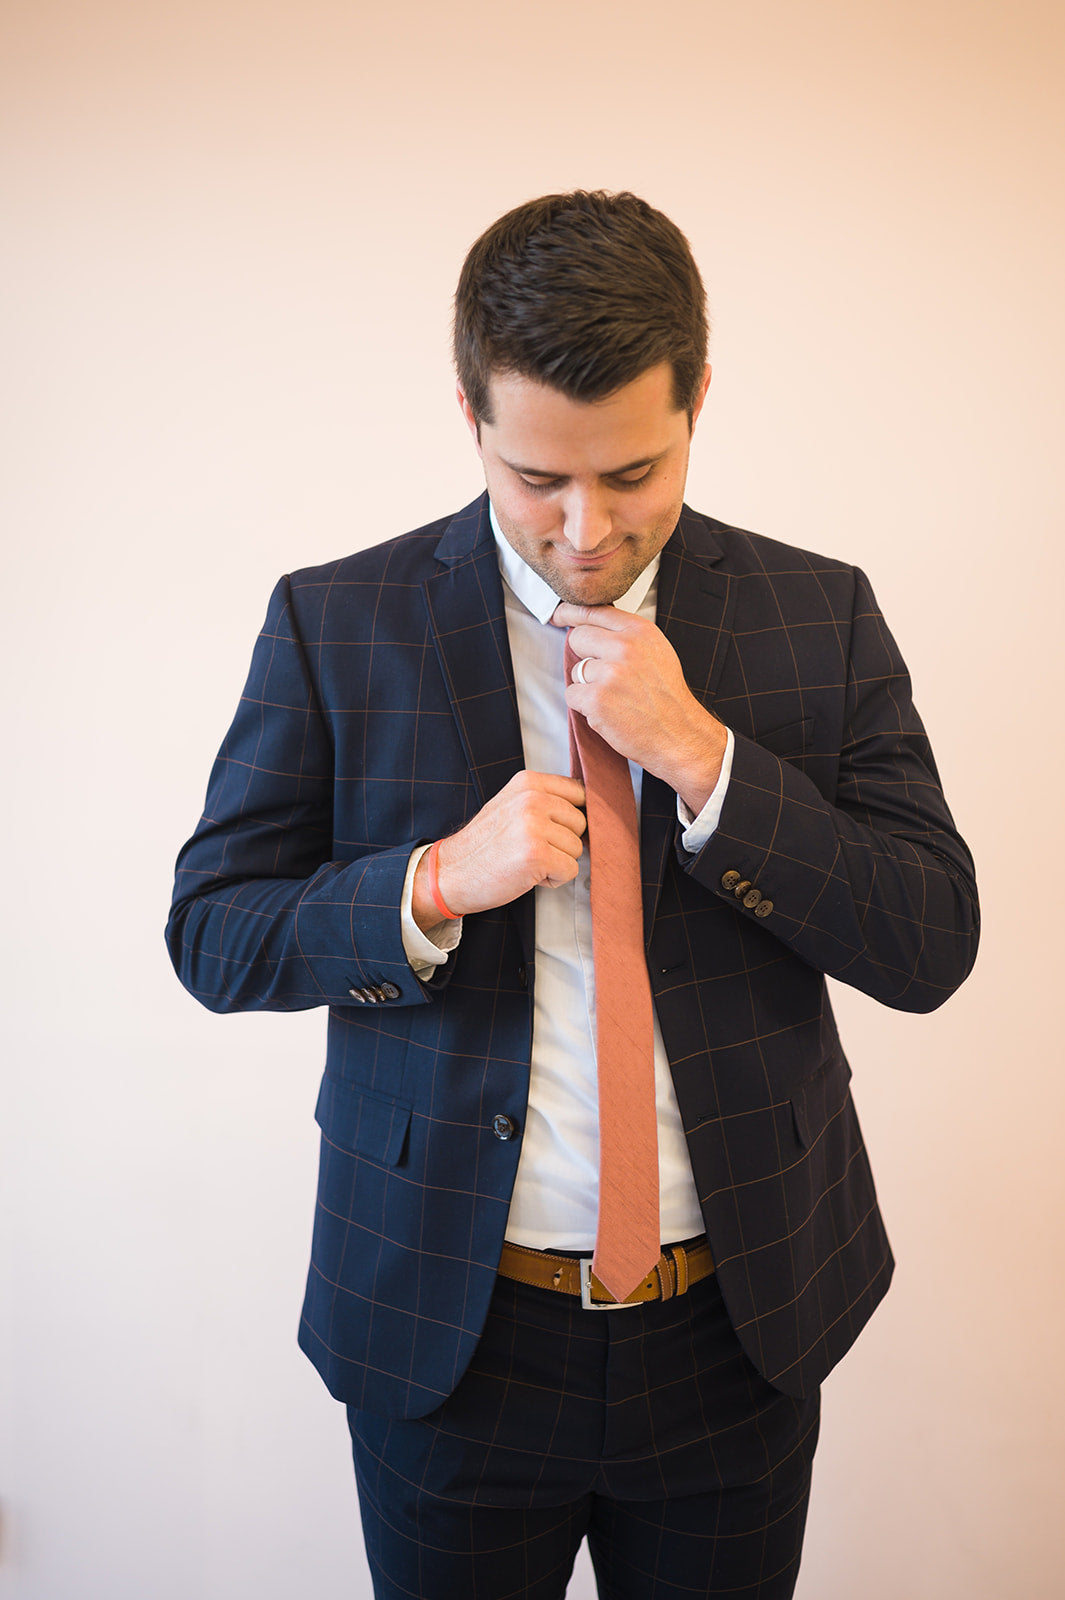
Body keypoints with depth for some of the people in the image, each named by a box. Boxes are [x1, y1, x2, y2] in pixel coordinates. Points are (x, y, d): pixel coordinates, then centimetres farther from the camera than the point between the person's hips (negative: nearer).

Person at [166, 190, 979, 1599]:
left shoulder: (820, 615, -4)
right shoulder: (335, 622, -7)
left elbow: (932, 946, -7)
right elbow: (211, 930, -4)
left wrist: (701, 756, -20)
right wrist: (435, 884, -23)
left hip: (739, 1327, 2)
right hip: (445, 1325, -1)